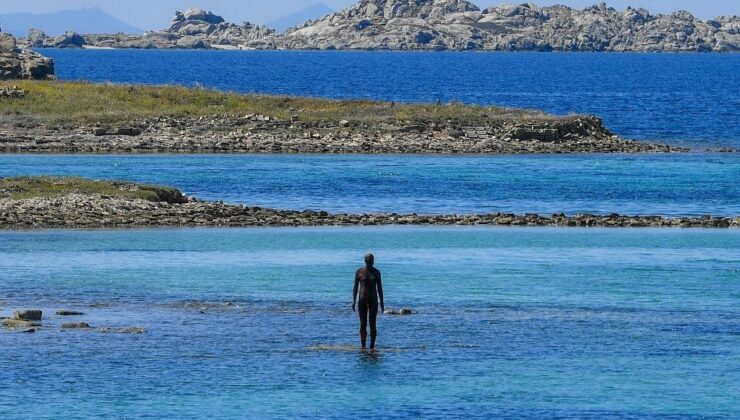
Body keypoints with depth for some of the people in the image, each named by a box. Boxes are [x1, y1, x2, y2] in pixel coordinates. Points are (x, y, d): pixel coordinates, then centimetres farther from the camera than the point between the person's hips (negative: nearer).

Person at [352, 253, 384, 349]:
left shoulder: (376, 272, 4)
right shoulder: (359, 272, 1)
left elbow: (379, 288, 7)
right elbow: (355, 287, 3)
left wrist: (381, 302, 4)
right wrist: (354, 301, -5)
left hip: (373, 300, 0)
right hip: (362, 300, 0)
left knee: (373, 324, -6)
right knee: (363, 324, 0)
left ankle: (372, 346, -3)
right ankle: (363, 346, 6)